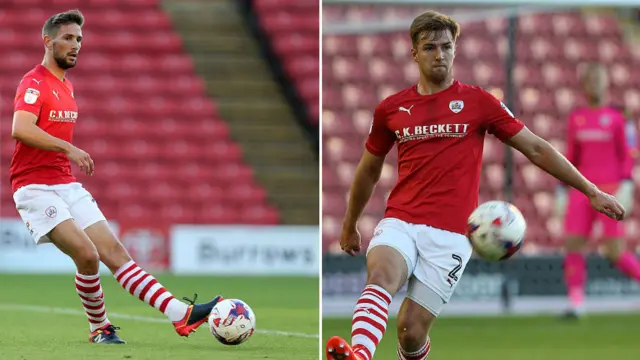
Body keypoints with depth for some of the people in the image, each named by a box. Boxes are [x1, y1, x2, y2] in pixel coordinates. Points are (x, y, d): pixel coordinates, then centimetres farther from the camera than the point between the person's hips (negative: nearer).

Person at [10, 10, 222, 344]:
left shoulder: (66, 87, 18)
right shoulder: (34, 83, -11)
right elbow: (20, 129, -28)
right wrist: (68, 148, -32)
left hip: (66, 185, 8)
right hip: (35, 188, -8)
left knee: (114, 251, -2)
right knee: (87, 254, -21)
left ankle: (181, 314, -11)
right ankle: (99, 327, 0)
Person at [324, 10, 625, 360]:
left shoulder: (478, 102, 4)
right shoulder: (391, 108, 10)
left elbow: (536, 149, 7)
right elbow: (369, 169, 25)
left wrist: (591, 191, 3)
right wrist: (349, 226, 33)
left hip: (450, 235, -1)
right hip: (399, 222, 1)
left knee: (411, 330, -11)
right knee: (381, 275, -32)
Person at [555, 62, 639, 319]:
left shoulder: (617, 117, -2)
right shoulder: (576, 118, 12)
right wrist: (562, 190, 15)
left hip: (610, 190, -5)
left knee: (616, 253, -9)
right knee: (572, 245, -8)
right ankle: (575, 303, -5)